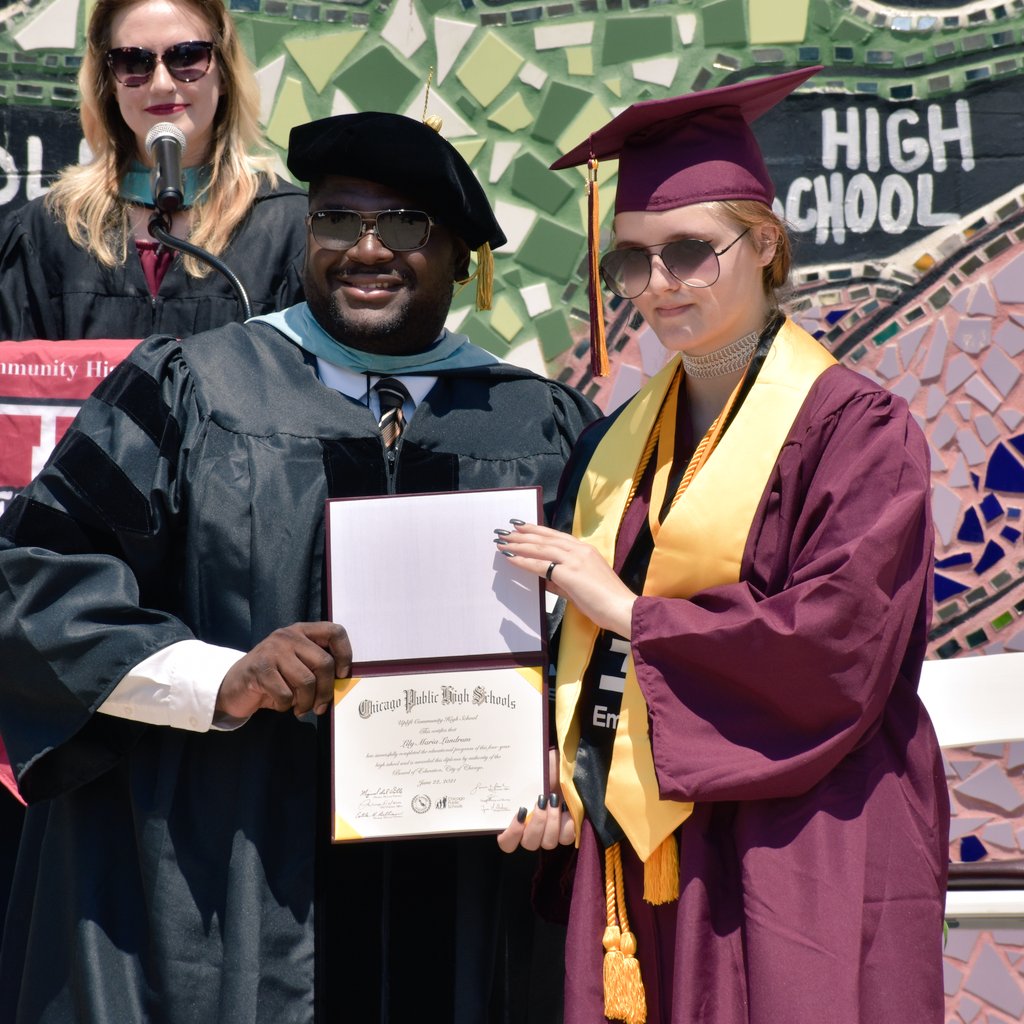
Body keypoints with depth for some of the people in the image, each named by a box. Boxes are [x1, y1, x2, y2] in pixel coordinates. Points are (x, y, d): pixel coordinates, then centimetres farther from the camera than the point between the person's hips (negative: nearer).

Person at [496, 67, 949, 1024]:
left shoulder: (854, 429, -6)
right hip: (632, 862, 6)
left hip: (795, 865, -5)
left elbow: (839, 646, -17)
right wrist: (561, 791, -1)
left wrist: (633, 613, -10)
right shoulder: (620, 444, 14)